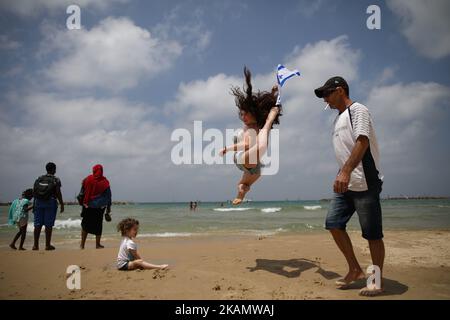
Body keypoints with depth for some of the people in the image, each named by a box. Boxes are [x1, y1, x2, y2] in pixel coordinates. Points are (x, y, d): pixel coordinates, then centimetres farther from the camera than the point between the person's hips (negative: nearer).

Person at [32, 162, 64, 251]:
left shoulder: (39, 179, 11)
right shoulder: (56, 180, -3)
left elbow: (34, 192, 8)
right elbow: (58, 193, -9)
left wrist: (34, 204, 14)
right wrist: (62, 204, -4)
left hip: (38, 203, 4)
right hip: (50, 203, -4)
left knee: (37, 224, 7)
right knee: (48, 225, -1)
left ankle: (35, 245, 9)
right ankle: (47, 245, 2)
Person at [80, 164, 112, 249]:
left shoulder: (87, 179, -2)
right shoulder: (105, 182, -3)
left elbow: (82, 192, 1)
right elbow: (108, 196, 0)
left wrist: (83, 202, 13)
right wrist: (108, 209, 6)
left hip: (88, 206, 1)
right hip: (100, 206, 0)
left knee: (85, 224, 11)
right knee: (98, 225, 7)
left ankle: (82, 244, 11)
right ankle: (98, 244, 12)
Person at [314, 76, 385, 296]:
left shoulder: (358, 110, -6)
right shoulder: (338, 119, 20)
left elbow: (362, 142, -21)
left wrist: (346, 172, -32)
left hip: (365, 183, -9)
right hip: (346, 183, 9)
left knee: (372, 233, -2)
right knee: (333, 223, 3)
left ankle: (377, 281, 10)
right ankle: (355, 270, 16)